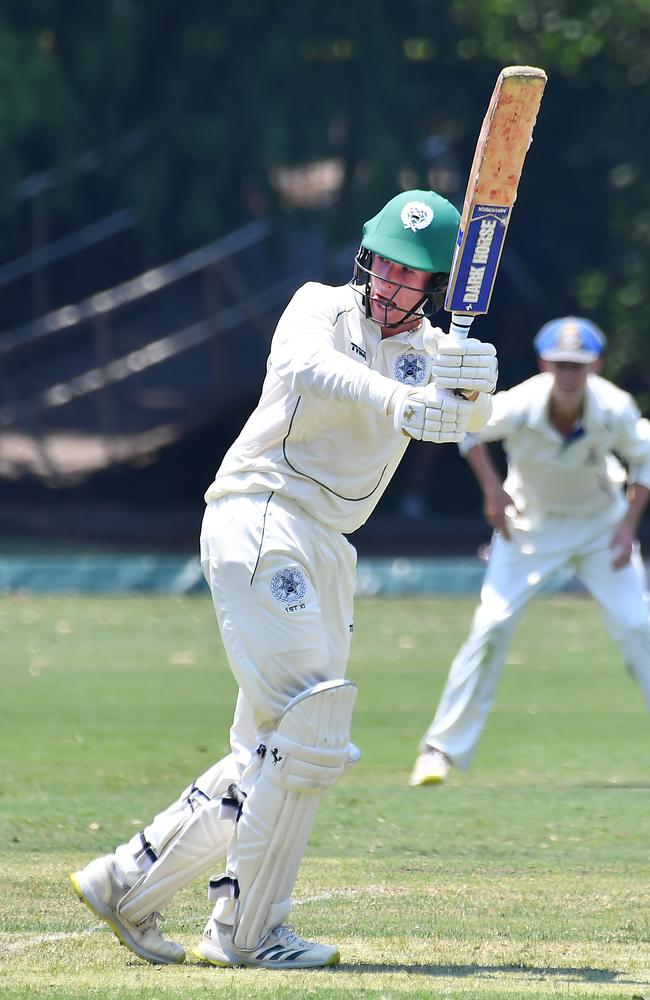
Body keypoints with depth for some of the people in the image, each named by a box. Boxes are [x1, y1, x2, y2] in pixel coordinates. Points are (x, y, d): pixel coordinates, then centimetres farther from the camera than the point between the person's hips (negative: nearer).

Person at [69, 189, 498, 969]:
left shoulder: (429, 351, 15)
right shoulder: (322, 308, -2)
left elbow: (469, 416, -4)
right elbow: (305, 365, -26)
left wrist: (473, 384, -29)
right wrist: (398, 403, -43)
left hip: (325, 551, 8)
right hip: (259, 521, -8)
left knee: (268, 759, 9)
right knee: (310, 730, -16)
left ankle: (128, 882, 17)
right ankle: (249, 930, -10)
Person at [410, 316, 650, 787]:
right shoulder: (518, 408, -28)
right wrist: (492, 488, -14)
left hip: (599, 523, 1)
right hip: (530, 523, -1)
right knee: (492, 625, -11)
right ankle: (441, 748, -2)